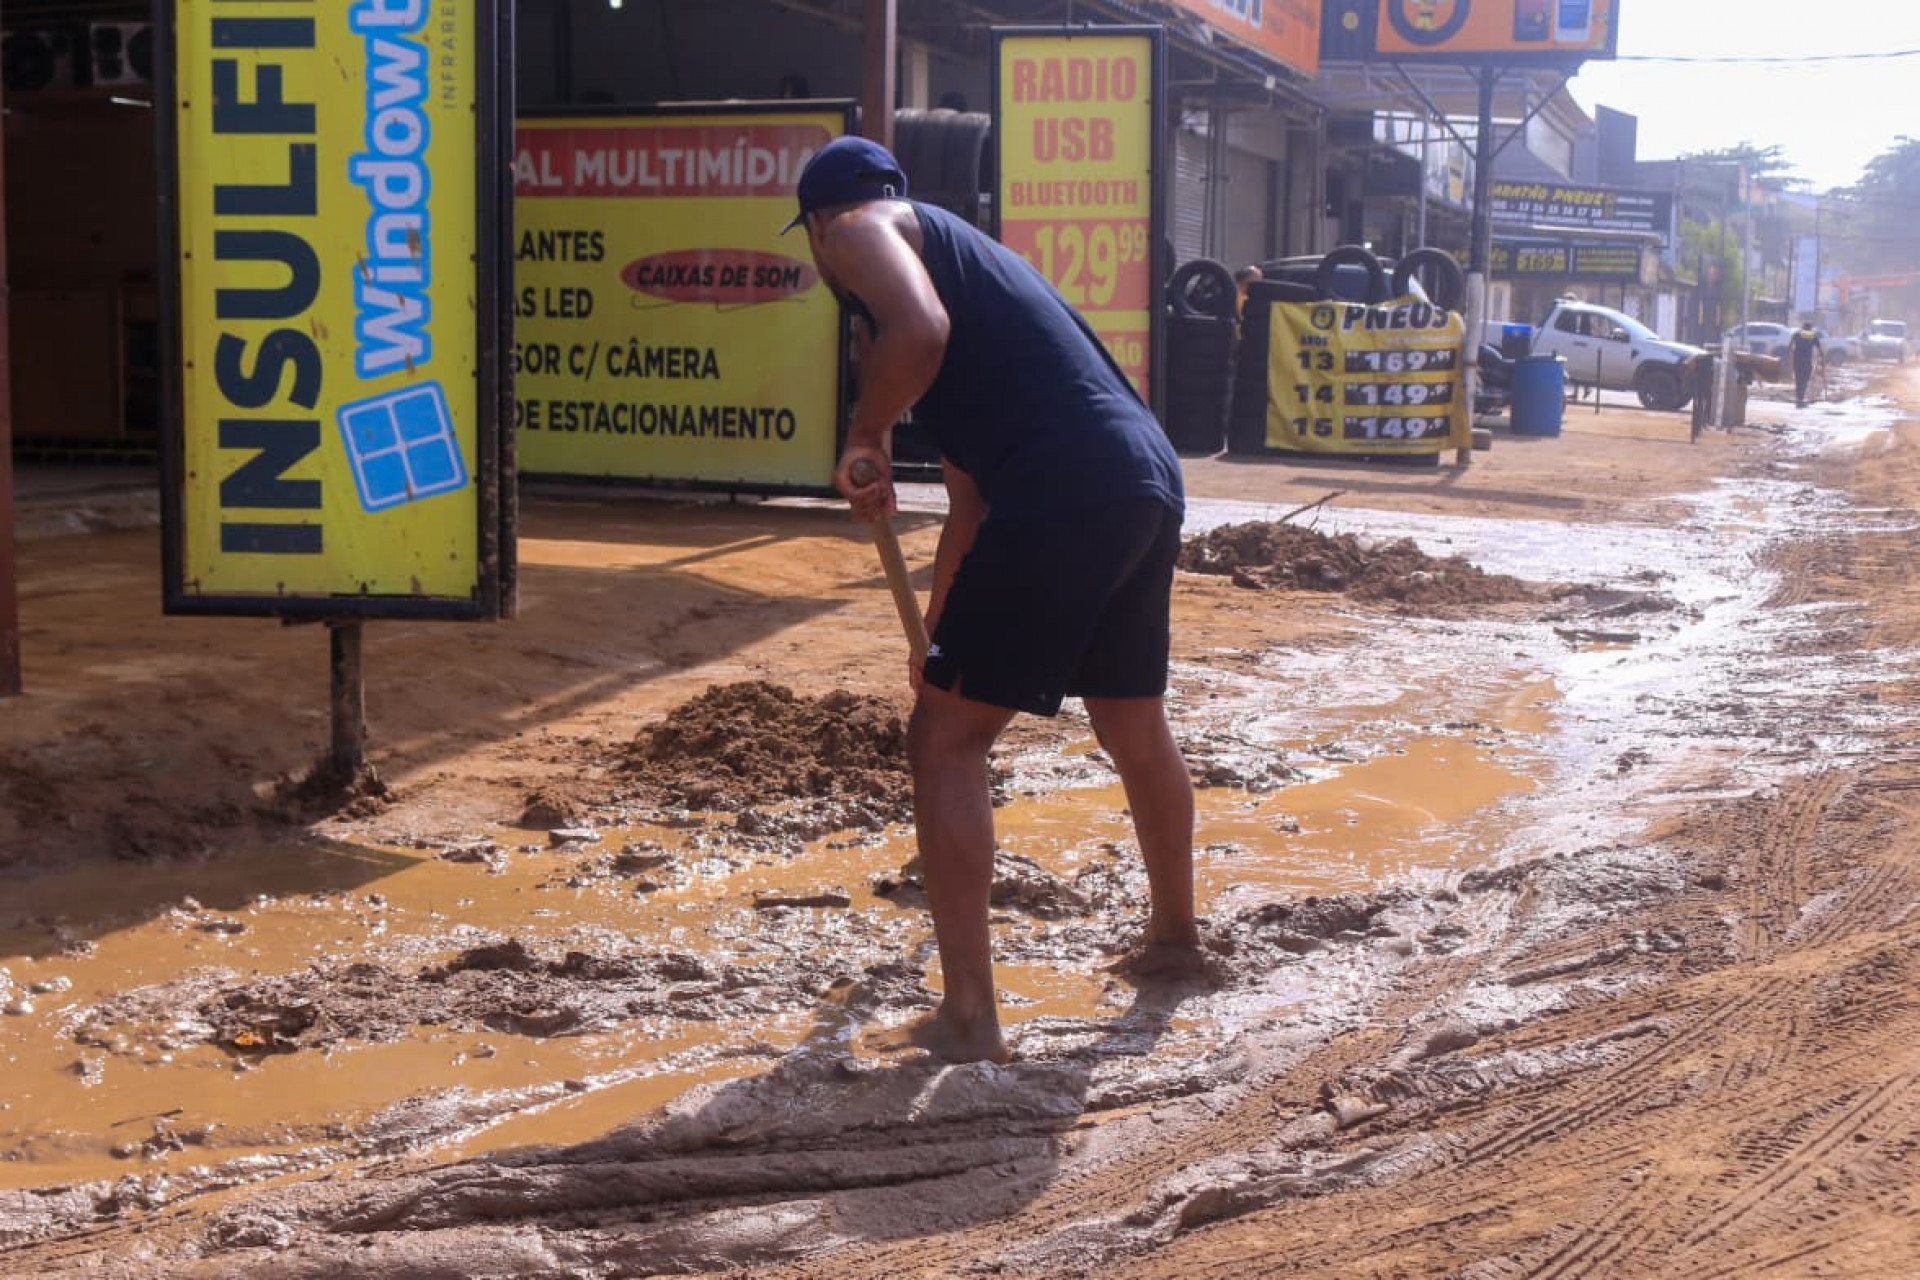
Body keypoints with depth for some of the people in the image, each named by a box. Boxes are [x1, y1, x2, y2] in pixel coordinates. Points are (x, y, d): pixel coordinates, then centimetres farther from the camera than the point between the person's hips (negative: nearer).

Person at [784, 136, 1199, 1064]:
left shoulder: (860, 232, 6)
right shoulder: (950, 244, 32)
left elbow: (919, 329, -21)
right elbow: (971, 494, 35)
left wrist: (863, 439, -4)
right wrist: (936, 627, 42)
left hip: (1063, 494, -9)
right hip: (1150, 477, 9)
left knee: (944, 740, 0)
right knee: (1134, 728, 28)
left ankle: (968, 1020, -1)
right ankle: (1174, 933, 48)